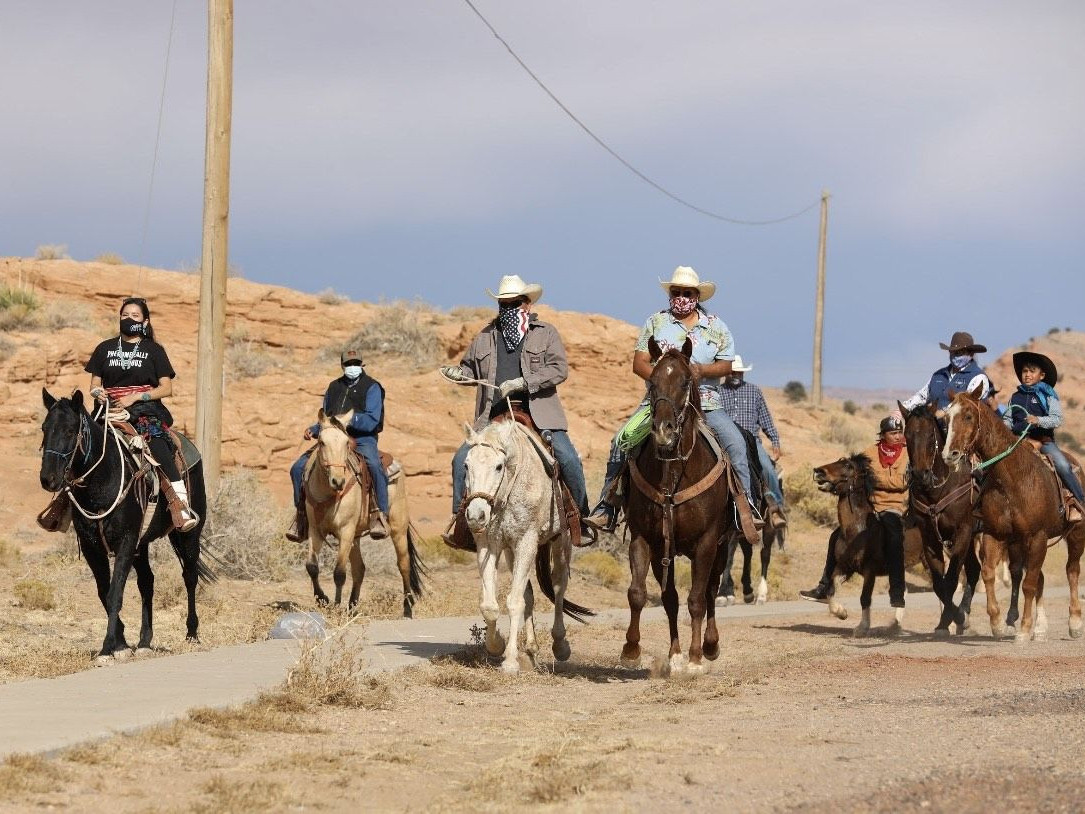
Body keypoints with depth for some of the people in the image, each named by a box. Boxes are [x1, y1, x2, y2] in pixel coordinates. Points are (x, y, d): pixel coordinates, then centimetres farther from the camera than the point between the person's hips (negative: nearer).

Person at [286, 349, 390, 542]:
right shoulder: (334, 388, 18)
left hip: (362, 439, -5)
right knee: (298, 468, -8)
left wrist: (351, 419, -24)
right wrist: (313, 430, 4)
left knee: (375, 467, -37)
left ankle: (380, 516, -33)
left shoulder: (372, 388, 1)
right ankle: (301, 515, 5)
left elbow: (371, 421, -10)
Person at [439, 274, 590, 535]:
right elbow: (470, 369, 26)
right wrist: (456, 373, 1)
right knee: (461, 460, -11)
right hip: (494, 419, 3)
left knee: (569, 460, -17)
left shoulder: (546, 333, 6)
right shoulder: (485, 337, 15)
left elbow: (559, 370, -6)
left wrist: (522, 382, -18)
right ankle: (460, 517, 2)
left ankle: (582, 518, -1)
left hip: (538, 415, -3)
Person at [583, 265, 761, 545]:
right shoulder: (656, 323, 6)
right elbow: (639, 363, 2)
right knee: (622, 441, -17)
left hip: (705, 402, 0)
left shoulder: (715, 326, 8)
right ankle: (607, 504, -9)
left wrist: (703, 370, -15)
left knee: (735, 442, -22)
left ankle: (745, 505, -17)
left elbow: (727, 364, 5)